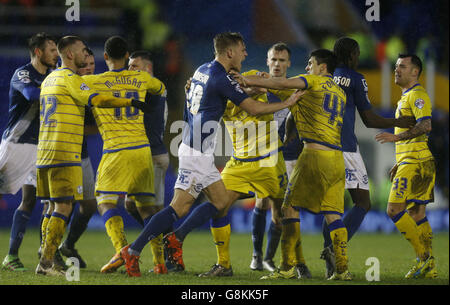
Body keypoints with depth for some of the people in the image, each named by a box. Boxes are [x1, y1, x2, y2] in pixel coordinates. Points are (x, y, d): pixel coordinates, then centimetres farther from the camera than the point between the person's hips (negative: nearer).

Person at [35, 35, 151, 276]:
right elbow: (97, 100, -20)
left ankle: (47, 263, 10)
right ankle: (46, 262, -14)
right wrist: (131, 102, -14)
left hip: (44, 154, 9)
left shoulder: (49, 79, 20)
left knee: (55, 207, 13)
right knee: (63, 207, -8)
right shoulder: (69, 78, -8)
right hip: (65, 154, -9)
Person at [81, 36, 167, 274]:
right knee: (146, 206, 10)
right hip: (143, 149, 4)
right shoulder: (141, 78, 12)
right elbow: (162, 89, 32)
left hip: (116, 150, -4)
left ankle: (121, 249, -26)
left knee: (106, 203, -3)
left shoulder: (91, 82, 0)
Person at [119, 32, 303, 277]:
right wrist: (287, 103, 1)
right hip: (196, 153, -10)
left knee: (220, 201, 11)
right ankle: (133, 251, -10)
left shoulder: (203, 70, 12)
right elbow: (253, 109, -11)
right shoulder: (221, 79, -15)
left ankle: (175, 240, 11)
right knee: (180, 207, -11)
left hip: (200, 154, 10)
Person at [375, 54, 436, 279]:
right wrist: (399, 164, 26)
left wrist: (396, 137, -28)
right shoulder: (406, 97, 23)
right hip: (410, 162, 10)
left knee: (394, 210, -14)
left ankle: (423, 257, -12)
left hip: (415, 163, -10)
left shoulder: (417, 95, -9)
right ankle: (428, 267, 7)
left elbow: (425, 126, -24)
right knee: (417, 213, 8)